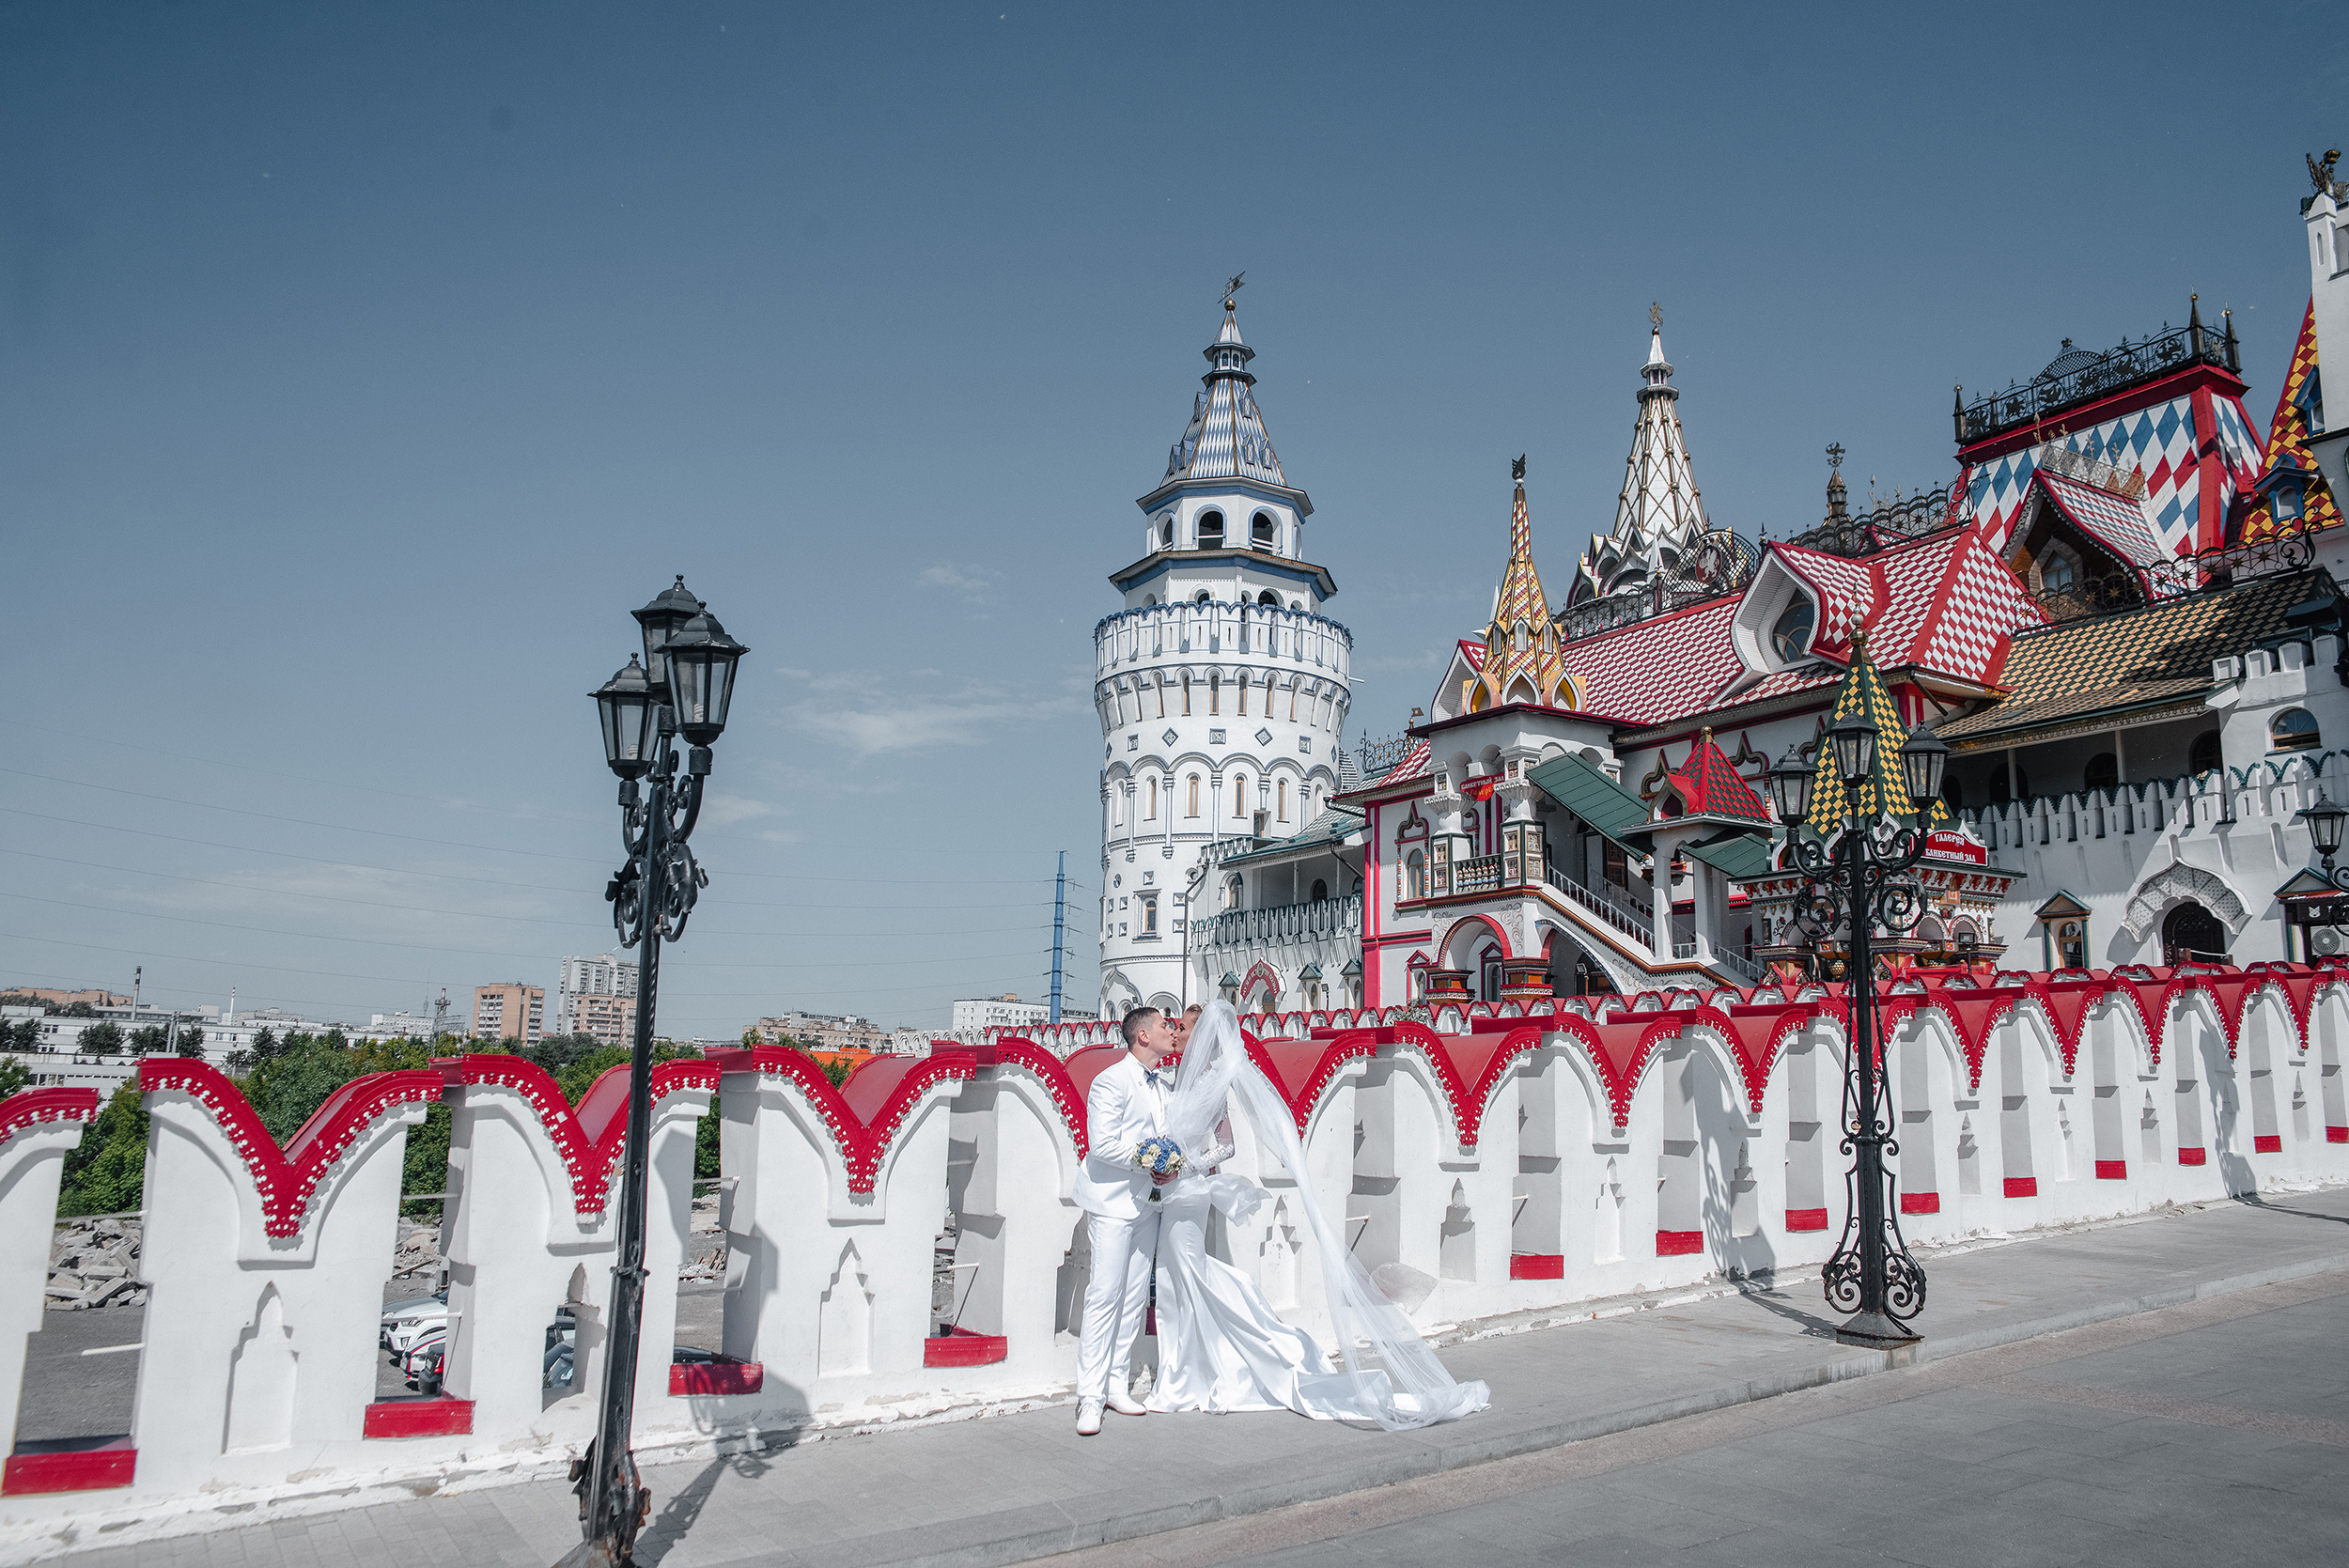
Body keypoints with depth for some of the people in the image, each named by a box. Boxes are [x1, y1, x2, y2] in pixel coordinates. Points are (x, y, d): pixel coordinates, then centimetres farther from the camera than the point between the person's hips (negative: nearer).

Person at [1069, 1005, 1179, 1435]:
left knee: (1135, 1296, 9)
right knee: (1105, 1296, -9)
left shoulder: (1165, 1084, 14)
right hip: (1113, 1201, -8)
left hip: (1148, 1202, 8)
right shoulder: (1111, 1082, -11)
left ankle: (1117, 1384, 18)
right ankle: (1090, 1396, -3)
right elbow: (1102, 1145, -18)